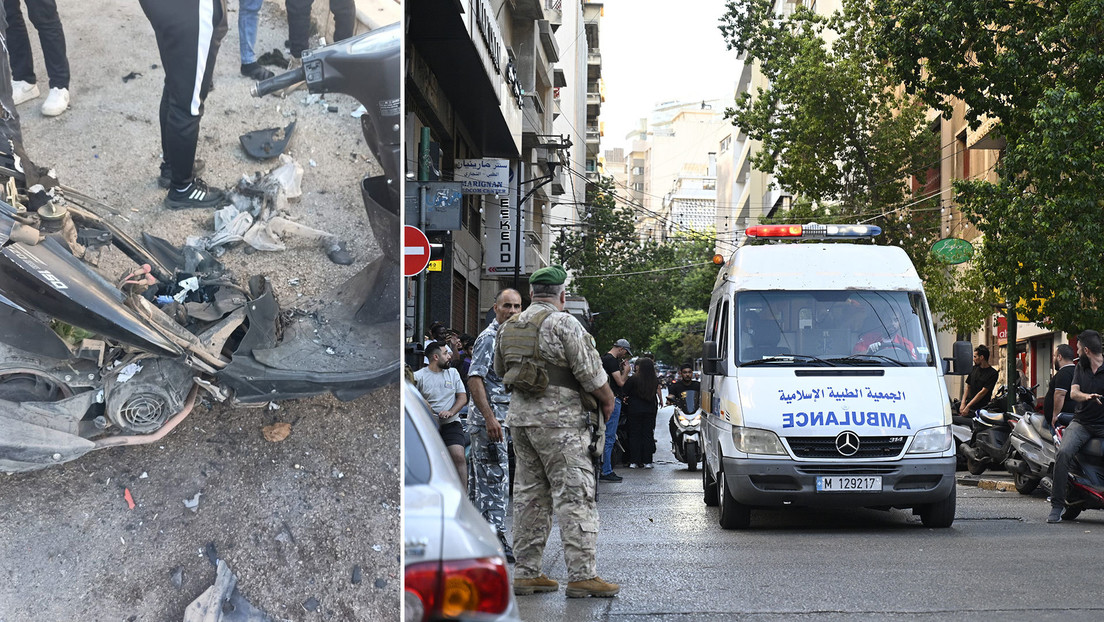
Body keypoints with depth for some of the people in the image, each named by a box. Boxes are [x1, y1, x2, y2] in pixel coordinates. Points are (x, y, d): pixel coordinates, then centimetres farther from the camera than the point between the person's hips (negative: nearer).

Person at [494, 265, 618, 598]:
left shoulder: (509, 327, 12)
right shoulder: (564, 324, -11)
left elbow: (501, 370, 24)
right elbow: (590, 371, -12)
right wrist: (607, 400, 4)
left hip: (520, 417, 7)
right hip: (559, 420, -7)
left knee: (529, 495, 12)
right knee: (575, 495, -7)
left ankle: (526, 572, 13)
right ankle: (582, 574, -10)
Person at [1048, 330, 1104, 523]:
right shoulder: (1080, 367, 13)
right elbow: (1073, 393, 1)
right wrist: (1088, 396, -21)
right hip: (1081, 422, 2)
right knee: (1063, 453, -22)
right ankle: (1057, 505, -19)